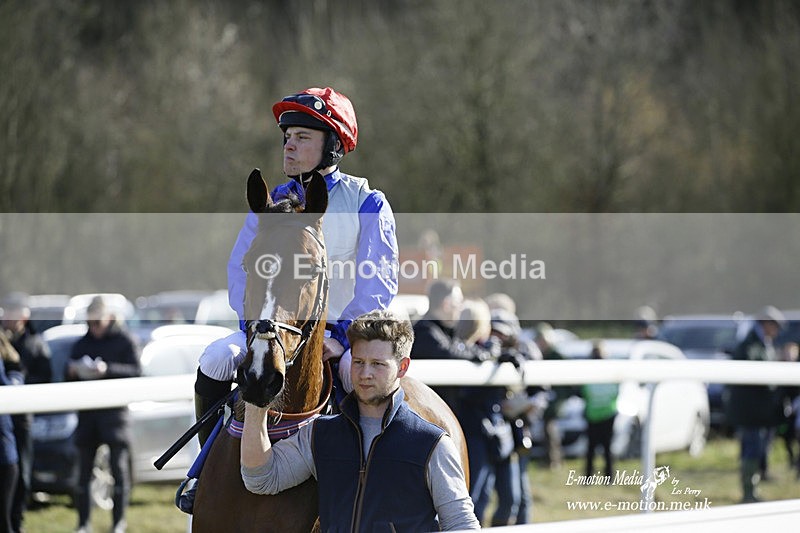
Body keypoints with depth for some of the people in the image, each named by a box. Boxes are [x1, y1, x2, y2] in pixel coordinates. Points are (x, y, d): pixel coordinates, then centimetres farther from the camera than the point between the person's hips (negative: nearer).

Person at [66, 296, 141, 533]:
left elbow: (136, 371, -9)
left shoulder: (124, 341, 2)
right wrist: (71, 372, -6)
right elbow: (69, 380, 17)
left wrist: (108, 369, -22)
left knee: (119, 469, -4)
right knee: (83, 471, 3)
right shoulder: (81, 344, 16)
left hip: (114, 412, -4)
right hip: (87, 411, 4)